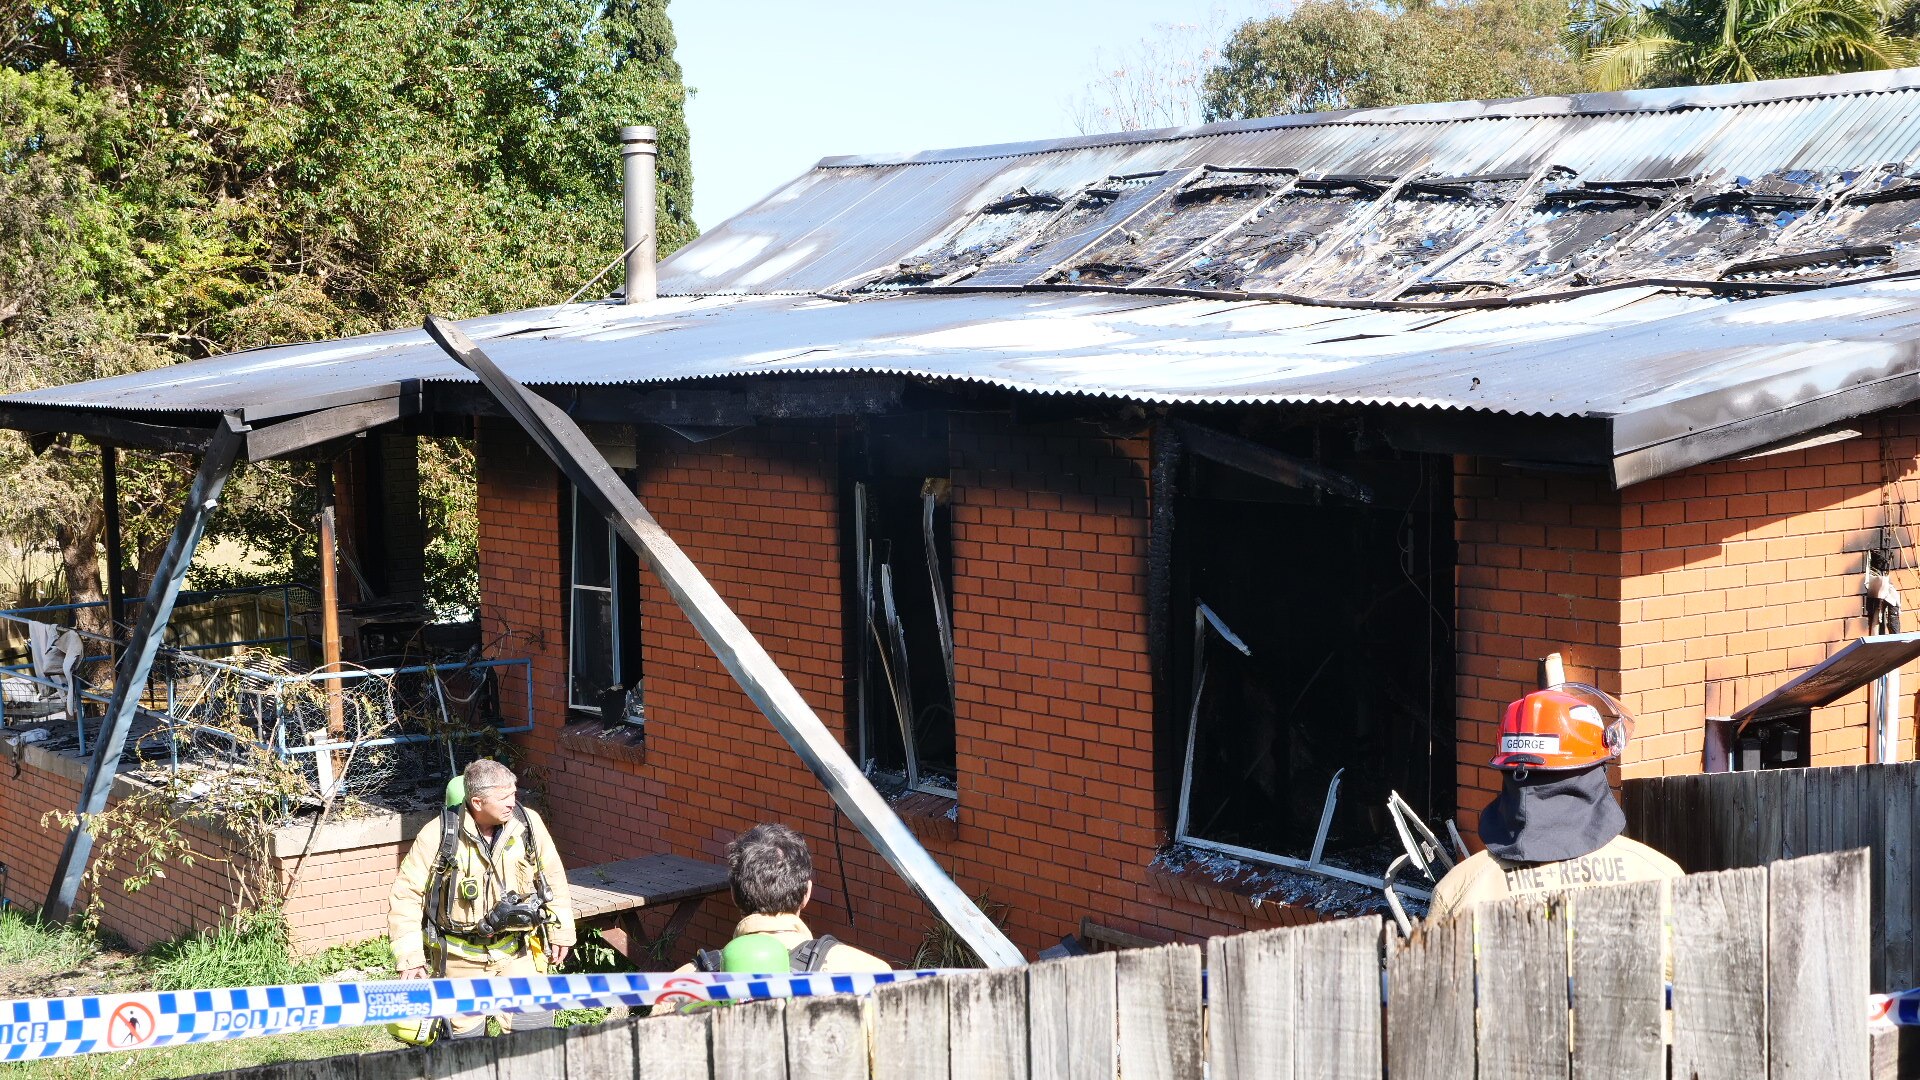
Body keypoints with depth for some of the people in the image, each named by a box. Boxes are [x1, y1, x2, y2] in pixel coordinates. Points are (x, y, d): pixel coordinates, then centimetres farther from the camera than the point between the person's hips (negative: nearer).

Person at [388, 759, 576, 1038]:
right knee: (466, 1038, 6)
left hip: (518, 952, 2)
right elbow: (407, 894, -9)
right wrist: (409, 957, -12)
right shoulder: (439, 835, -17)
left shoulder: (528, 823, -7)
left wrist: (560, 931, 11)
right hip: (461, 957, -2)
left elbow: (552, 876, 9)